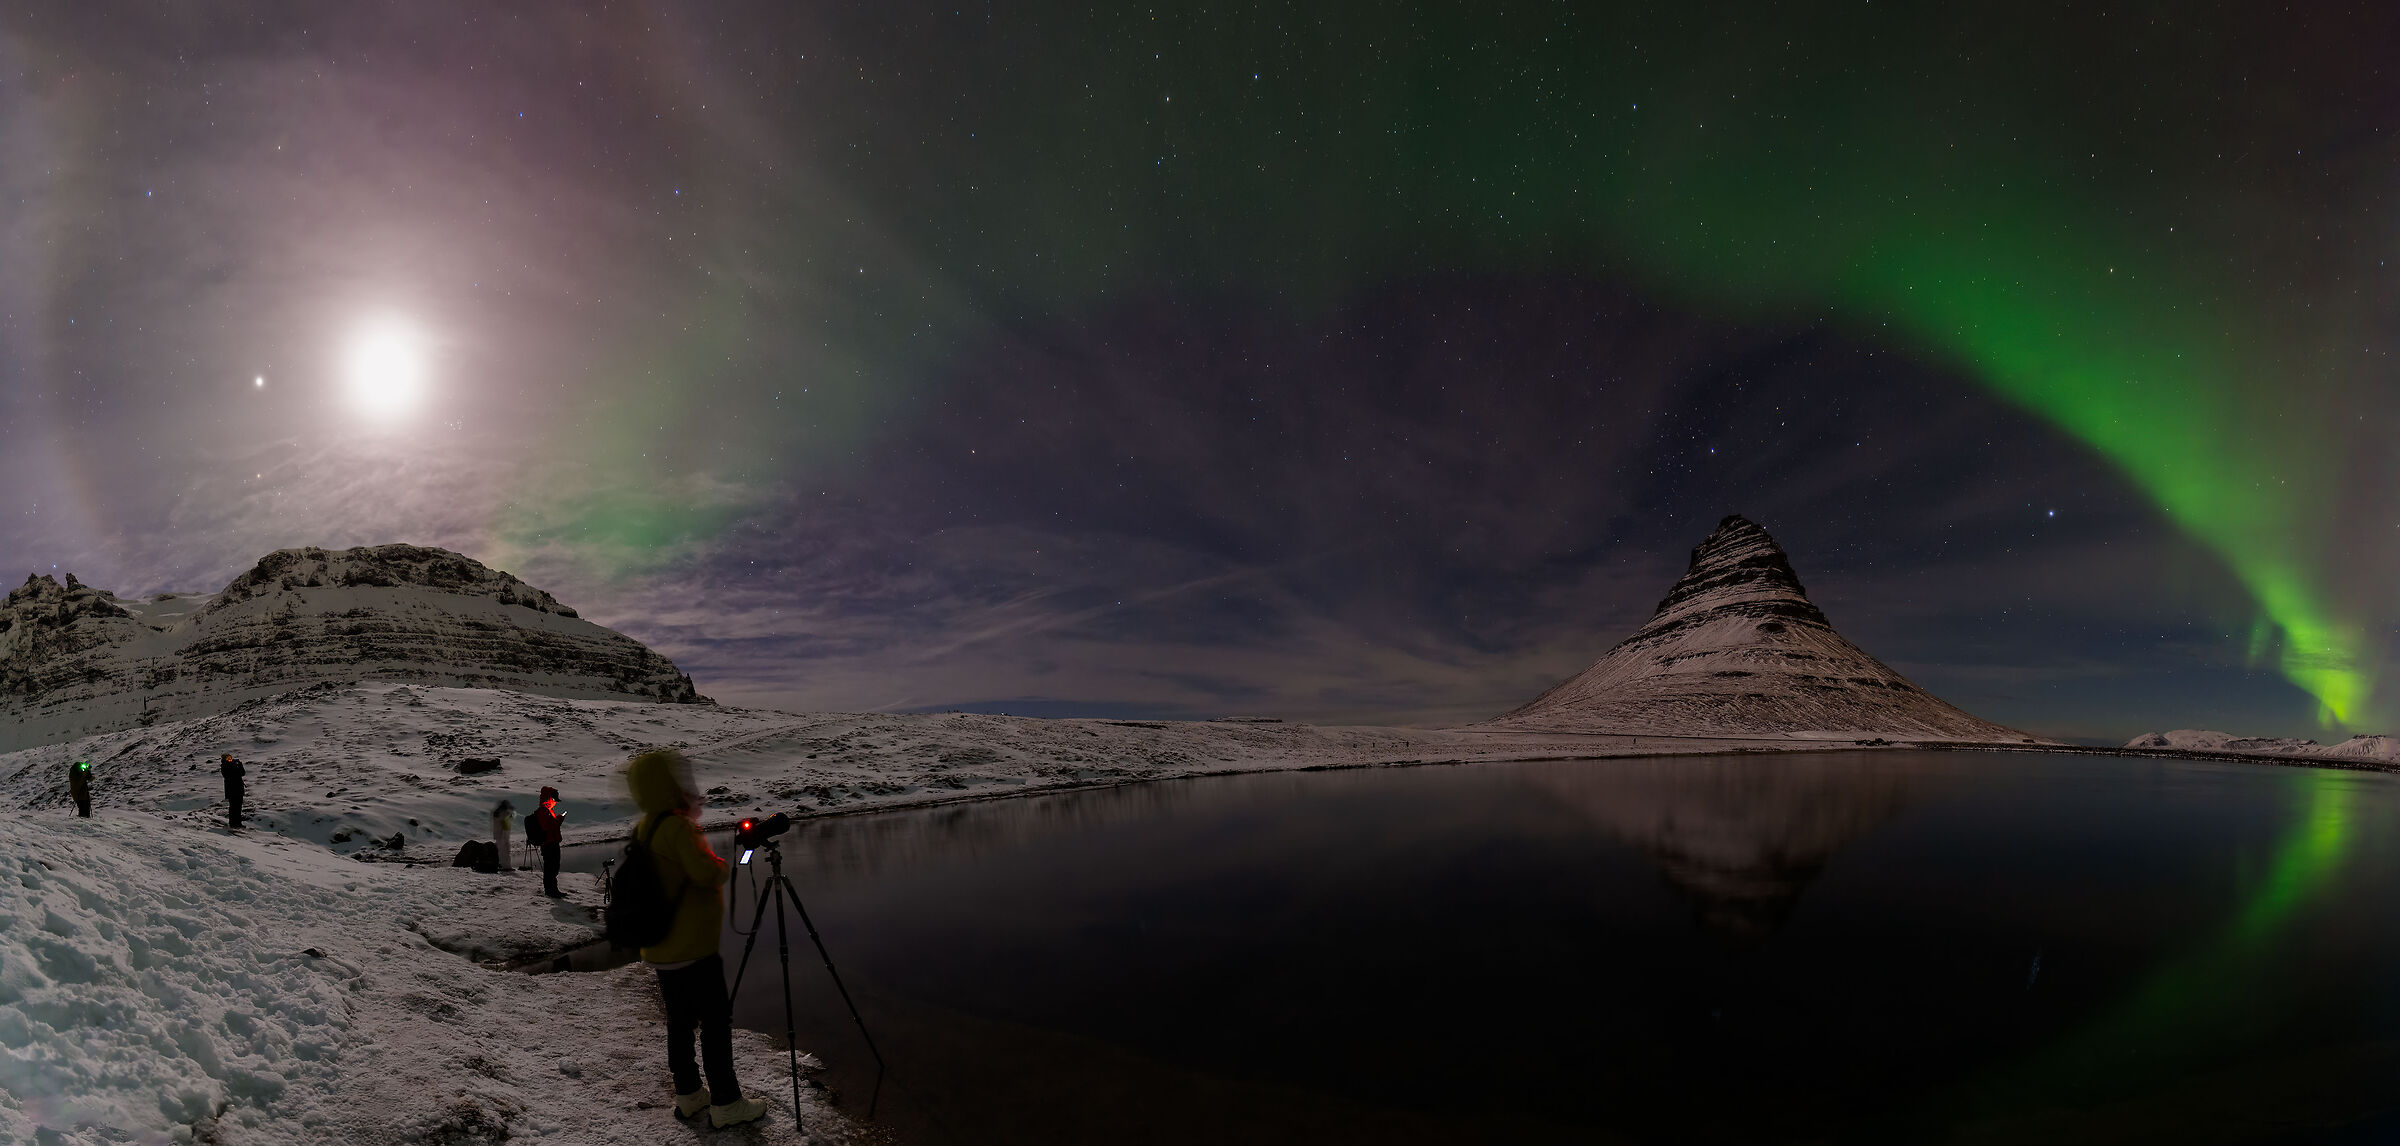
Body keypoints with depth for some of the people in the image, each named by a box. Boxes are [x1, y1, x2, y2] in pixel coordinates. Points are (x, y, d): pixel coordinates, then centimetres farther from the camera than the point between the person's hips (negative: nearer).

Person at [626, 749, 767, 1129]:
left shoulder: (644, 831, 9)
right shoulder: (678, 828, -20)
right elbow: (706, 873, -25)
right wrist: (723, 865, -7)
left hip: (660, 950, 9)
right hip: (693, 950, -9)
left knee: (680, 1020, 17)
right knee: (716, 1021, -1)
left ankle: (688, 1095, 26)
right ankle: (725, 1103, 4)